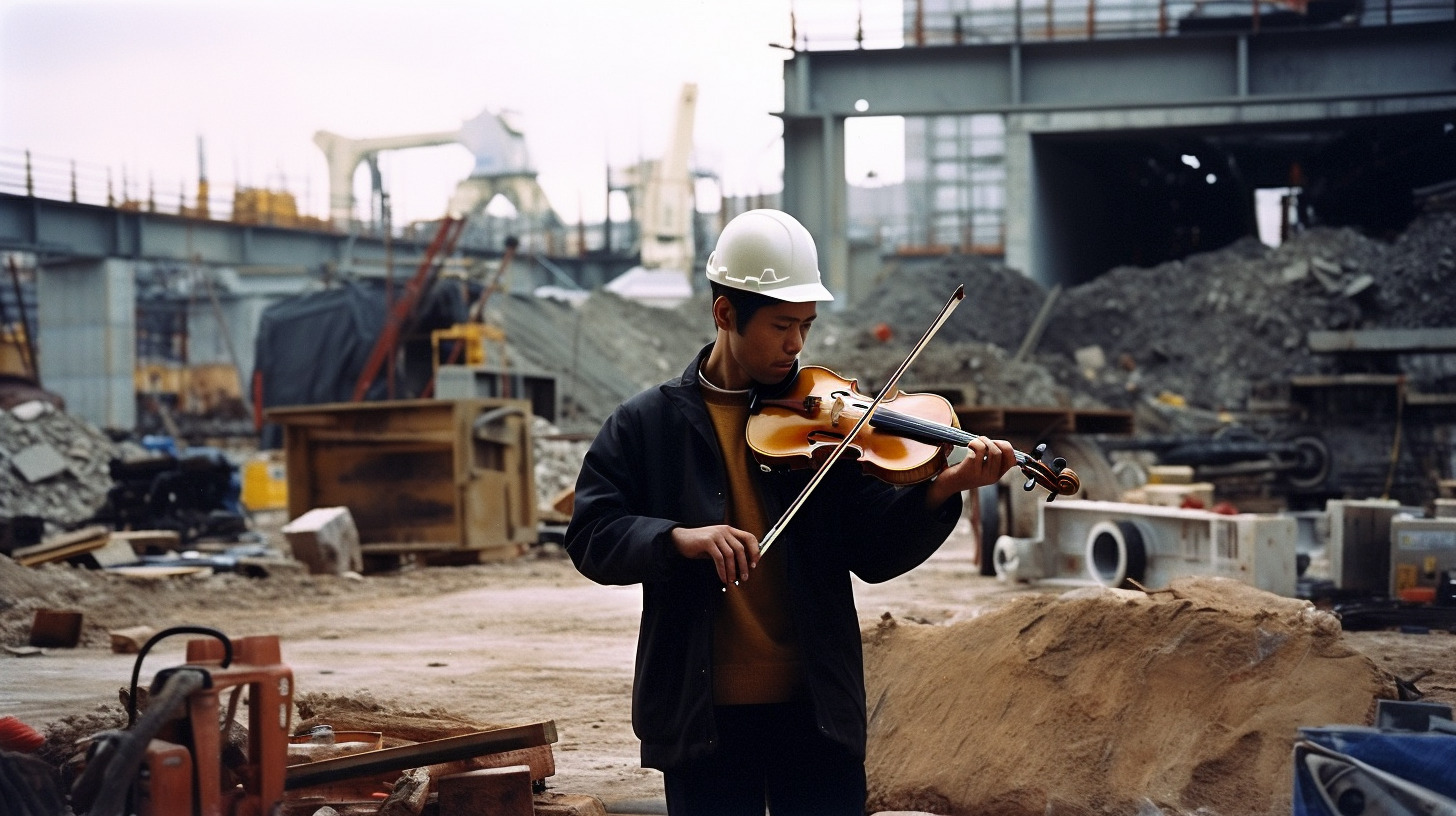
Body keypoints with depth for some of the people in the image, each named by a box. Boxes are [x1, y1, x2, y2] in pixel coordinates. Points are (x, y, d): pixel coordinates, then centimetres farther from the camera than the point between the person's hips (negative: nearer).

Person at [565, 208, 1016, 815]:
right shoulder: (646, 425, 2)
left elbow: (875, 555, -2)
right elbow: (589, 536, -5)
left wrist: (942, 490, -19)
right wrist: (679, 538, -23)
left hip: (815, 707, 1)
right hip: (700, 711, -1)